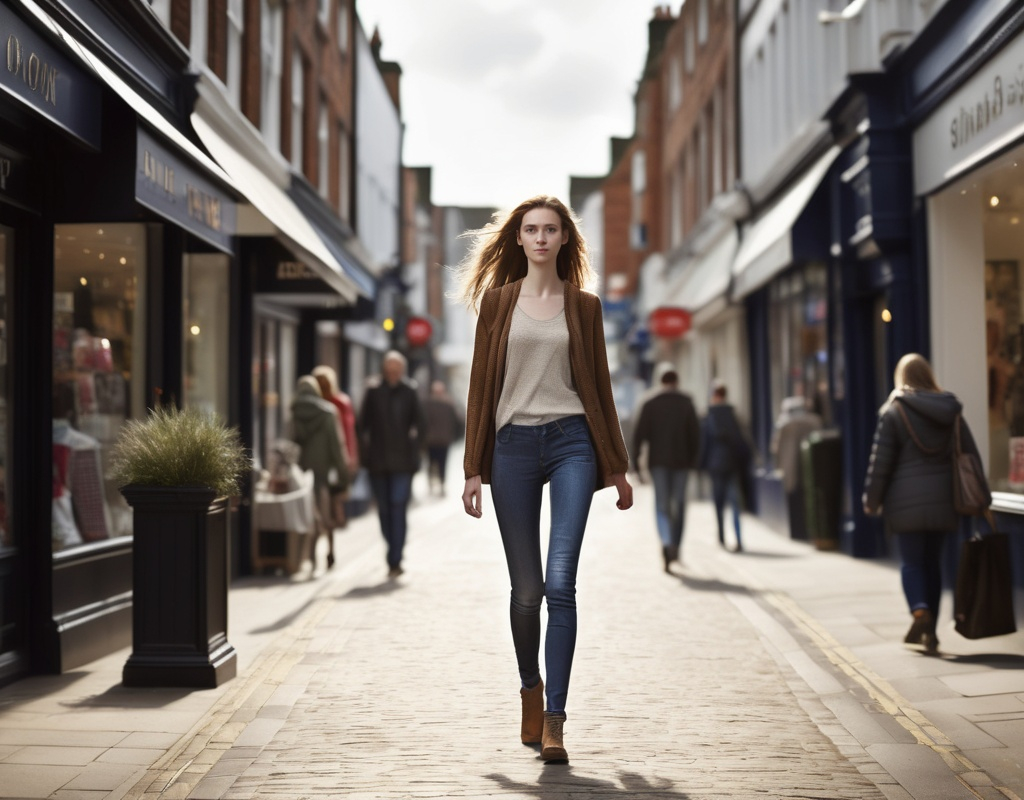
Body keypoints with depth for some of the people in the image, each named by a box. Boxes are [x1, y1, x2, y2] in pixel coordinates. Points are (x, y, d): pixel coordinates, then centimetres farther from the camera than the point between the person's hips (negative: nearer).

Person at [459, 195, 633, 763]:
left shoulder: (583, 305, 10)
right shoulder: (497, 300, 9)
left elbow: (598, 385, 12)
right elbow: (481, 385, 7)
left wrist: (617, 466, 11)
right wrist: (474, 468, 2)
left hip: (571, 443, 0)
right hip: (513, 445, 1)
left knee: (559, 583, -11)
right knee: (526, 589, 5)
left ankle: (554, 719, -6)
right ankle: (530, 688, 30)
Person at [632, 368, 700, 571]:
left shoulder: (650, 405, 1)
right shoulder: (686, 402, 1)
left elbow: (640, 433, -5)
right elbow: (695, 432, -2)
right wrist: (694, 459, 7)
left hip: (658, 461, 0)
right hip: (681, 460, 0)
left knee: (662, 506, 1)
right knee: (679, 505, 13)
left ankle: (666, 542, -23)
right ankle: (675, 547, 14)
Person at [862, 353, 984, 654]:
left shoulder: (893, 412, -4)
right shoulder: (950, 410, 7)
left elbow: (880, 460, -5)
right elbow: (970, 454, 8)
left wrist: (871, 499, 3)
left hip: (908, 499, -3)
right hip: (943, 498, 3)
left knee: (911, 561, 4)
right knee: (932, 561, 13)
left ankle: (919, 611, -22)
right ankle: (929, 630, 15)